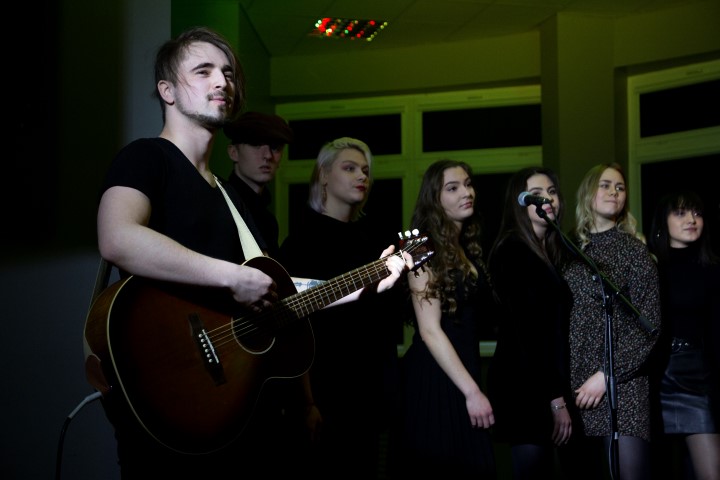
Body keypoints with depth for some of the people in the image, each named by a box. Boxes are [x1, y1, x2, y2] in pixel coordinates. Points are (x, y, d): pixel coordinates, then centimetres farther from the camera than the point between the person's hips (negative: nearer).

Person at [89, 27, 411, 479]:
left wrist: (361, 285, 16)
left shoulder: (227, 192, 20)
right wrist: (234, 278, -25)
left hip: (234, 404, 9)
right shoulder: (146, 158, -7)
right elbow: (117, 241, -29)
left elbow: (275, 290, 21)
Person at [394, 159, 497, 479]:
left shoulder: (468, 249, 13)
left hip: (462, 371, 8)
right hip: (435, 378, -8)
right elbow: (430, 331, -17)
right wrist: (472, 391, -19)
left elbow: (478, 315, 14)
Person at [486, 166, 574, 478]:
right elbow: (528, 328, -15)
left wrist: (559, 392, 3)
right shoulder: (512, 251, -8)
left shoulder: (552, 252, 16)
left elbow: (555, 326, 12)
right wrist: (555, 397, -17)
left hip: (546, 383, 8)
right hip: (525, 385, -8)